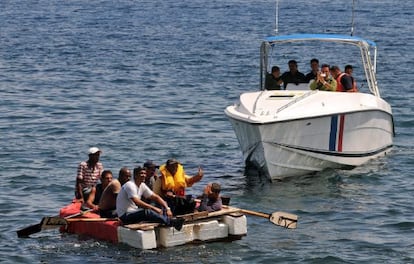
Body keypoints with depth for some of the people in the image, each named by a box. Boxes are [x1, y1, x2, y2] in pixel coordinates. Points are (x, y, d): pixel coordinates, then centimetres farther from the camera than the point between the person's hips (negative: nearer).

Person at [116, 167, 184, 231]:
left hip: (134, 212, 9)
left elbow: (156, 197, 9)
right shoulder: (130, 185, -17)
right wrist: (154, 208, -30)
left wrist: (167, 208, -4)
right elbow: (137, 202, -29)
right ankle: (171, 222, -38)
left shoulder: (142, 186, 10)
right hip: (125, 216, -9)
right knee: (147, 212, -35)